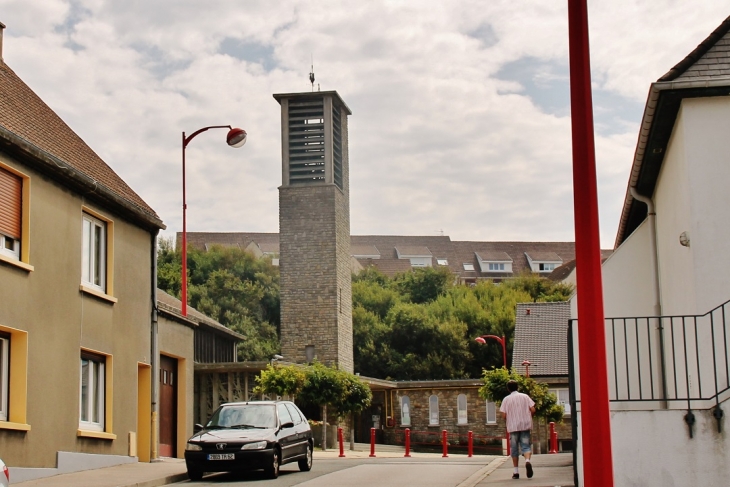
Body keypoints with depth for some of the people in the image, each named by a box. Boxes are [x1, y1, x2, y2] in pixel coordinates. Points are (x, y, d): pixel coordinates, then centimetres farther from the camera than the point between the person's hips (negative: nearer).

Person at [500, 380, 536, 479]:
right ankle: (527, 460, -29)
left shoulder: (506, 399, 0)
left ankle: (516, 472, 10)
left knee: (514, 449, 9)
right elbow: (533, 410, -2)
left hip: (513, 427, 0)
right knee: (525, 446, 3)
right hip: (525, 426, 0)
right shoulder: (525, 396, 3)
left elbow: (504, 415, -4)